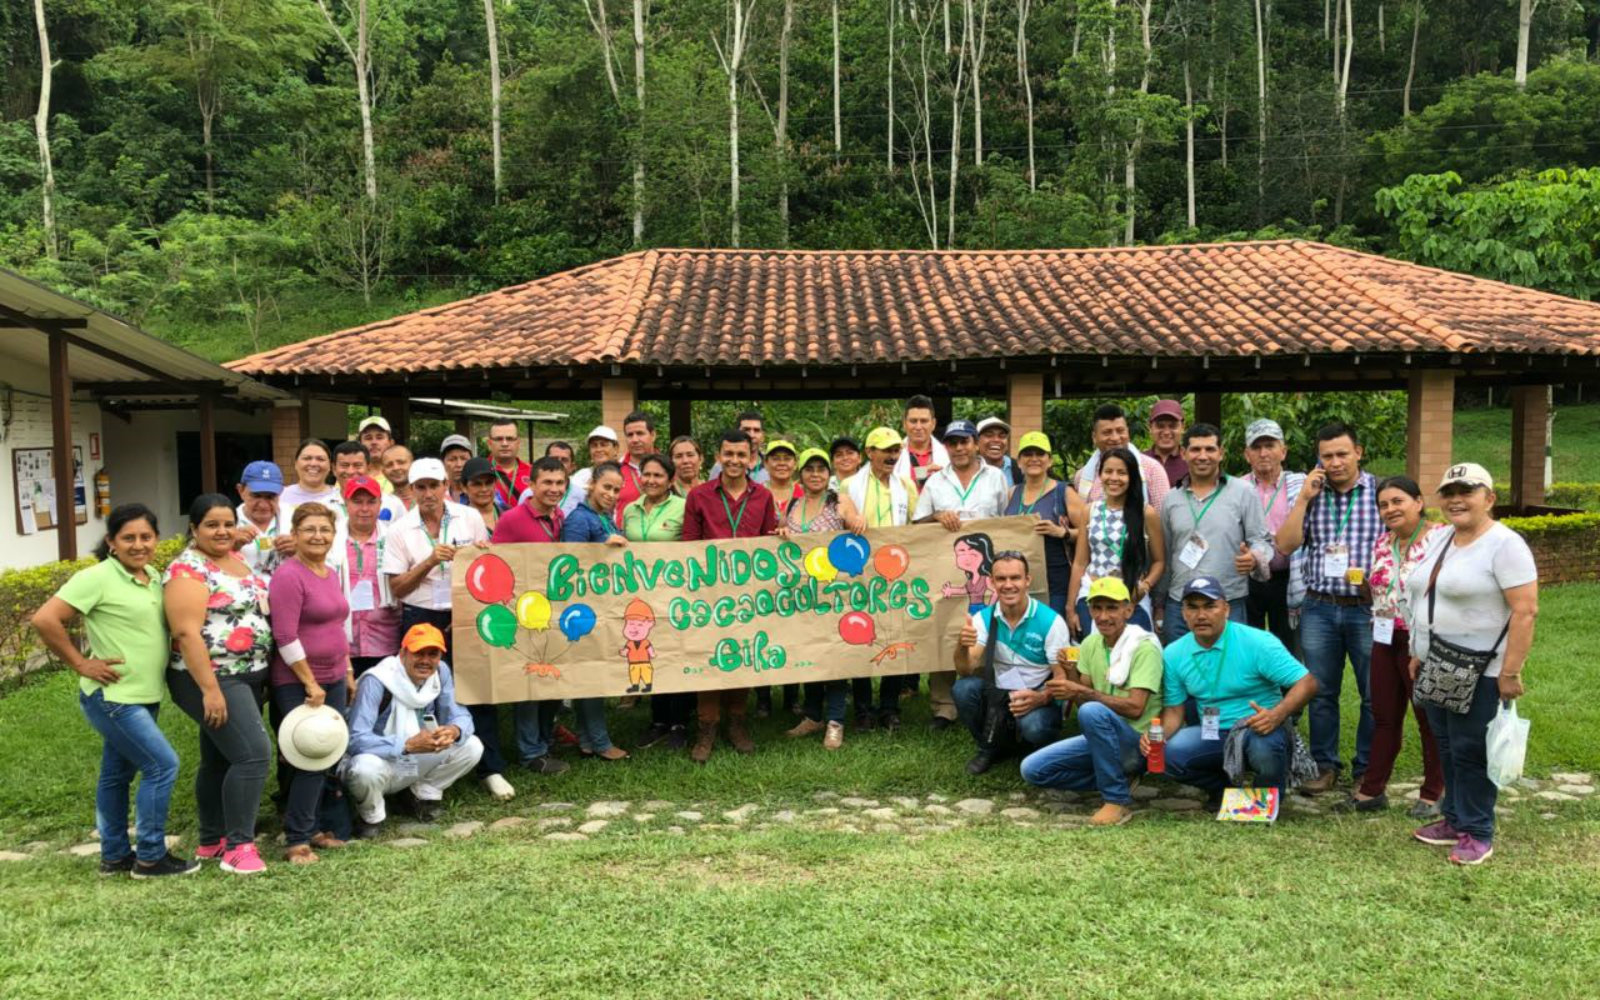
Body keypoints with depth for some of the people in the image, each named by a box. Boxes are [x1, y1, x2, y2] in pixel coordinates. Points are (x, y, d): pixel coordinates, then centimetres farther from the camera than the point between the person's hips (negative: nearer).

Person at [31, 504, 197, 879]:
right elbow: (45, 620, -18)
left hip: (144, 698, 8)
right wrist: (81, 664, -15)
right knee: (163, 765, -9)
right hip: (112, 697, -8)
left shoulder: (155, 580, 8)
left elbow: (168, 626, 21)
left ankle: (114, 855, 28)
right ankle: (150, 857, 3)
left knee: (118, 774, 17)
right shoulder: (97, 578, -14)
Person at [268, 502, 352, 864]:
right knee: (311, 759, -6)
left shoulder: (331, 574, 12)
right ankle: (296, 840, 5)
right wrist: (310, 684, -17)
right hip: (297, 683, -8)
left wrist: (348, 672, 18)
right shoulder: (288, 576, -14)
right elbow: (285, 637, -19)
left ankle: (312, 827, 23)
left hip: (333, 679, 8)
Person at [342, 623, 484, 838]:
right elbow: (355, 740, -32)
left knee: (472, 747, -13)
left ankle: (425, 793, 10)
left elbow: (459, 715, -6)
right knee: (366, 768, -39)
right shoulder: (376, 682, -26)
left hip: (414, 764, 5)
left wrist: (455, 730, -32)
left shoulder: (441, 672, -9)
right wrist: (408, 745, -43)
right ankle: (372, 815, -5)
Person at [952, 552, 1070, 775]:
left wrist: (1041, 698, -35)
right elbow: (966, 670, -13)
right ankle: (991, 747, 3)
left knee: (1033, 726, -35)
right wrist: (962, 646, -35)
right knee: (964, 688, -24)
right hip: (999, 696, 3)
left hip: (1039, 699, -3)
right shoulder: (983, 618, -4)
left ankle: (1046, 755, 5)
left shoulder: (1050, 621, -15)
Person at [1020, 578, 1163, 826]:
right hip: (1102, 738, 7)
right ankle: (1118, 780, 3)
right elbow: (1083, 698, 5)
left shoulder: (1144, 647, -14)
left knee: (1092, 711, -36)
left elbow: (1135, 708, -25)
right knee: (1032, 769, -6)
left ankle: (1118, 799, -21)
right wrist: (1072, 675, -15)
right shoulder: (1090, 644, 6)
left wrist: (1080, 692, -30)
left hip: (1138, 742, -7)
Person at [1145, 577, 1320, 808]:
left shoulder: (1258, 642, -14)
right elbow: (1174, 709, 6)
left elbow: (1307, 683, -16)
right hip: (1212, 735, 4)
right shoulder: (1173, 654, 0)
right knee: (1168, 753, -25)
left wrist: (1278, 714, -35)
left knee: (1264, 745, -39)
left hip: (1259, 730, -3)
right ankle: (1224, 788, 8)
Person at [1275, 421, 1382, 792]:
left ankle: (1367, 769, 19)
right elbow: (1285, 545, -1)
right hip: (1319, 608, 2)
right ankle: (1325, 765, 21)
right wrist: (1303, 498, -6)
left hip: (1367, 608, -2)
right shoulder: (1310, 494, 7)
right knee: (1321, 692, 9)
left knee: (1374, 694, 5)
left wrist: (1372, 576, -18)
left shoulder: (1380, 492, -1)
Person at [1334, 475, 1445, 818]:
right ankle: (1372, 789, 21)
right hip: (1386, 639, 7)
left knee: (1430, 718, 7)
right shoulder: (1383, 543, 10)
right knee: (1384, 716, 13)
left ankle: (1433, 794, 20)